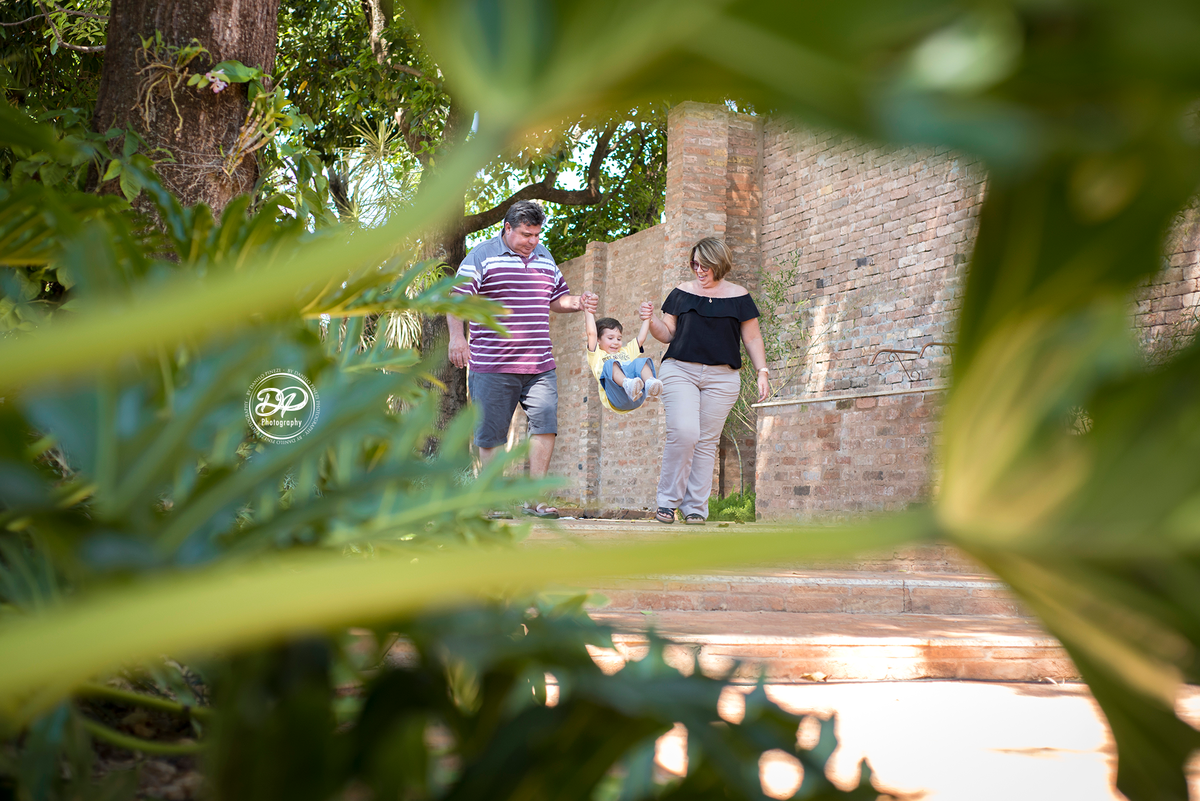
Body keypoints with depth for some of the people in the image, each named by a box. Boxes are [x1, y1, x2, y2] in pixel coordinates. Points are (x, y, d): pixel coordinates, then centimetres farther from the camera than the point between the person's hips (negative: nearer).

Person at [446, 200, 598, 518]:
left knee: (545, 425, -6)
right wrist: (457, 336, -22)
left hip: (540, 366, 5)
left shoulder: (545, 257, 16)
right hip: (493, 366, -4)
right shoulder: (482, 256, -2)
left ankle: (533, 498, 0)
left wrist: (577, 302, 4)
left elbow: (556, 299, 26)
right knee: (491, 434, 1)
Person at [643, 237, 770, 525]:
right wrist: (652, 322, -6)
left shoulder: (738, 296, 8)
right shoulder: (683, 292, 11)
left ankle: (695, 507, 5)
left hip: (721, 377, 1)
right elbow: (668, 334, 13)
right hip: (680, 371, -1)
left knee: (707, 442, -1)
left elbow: (752, 339, 11)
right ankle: (668, 501, -7)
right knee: (683, 432, -18)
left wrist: (762, 372, 1)